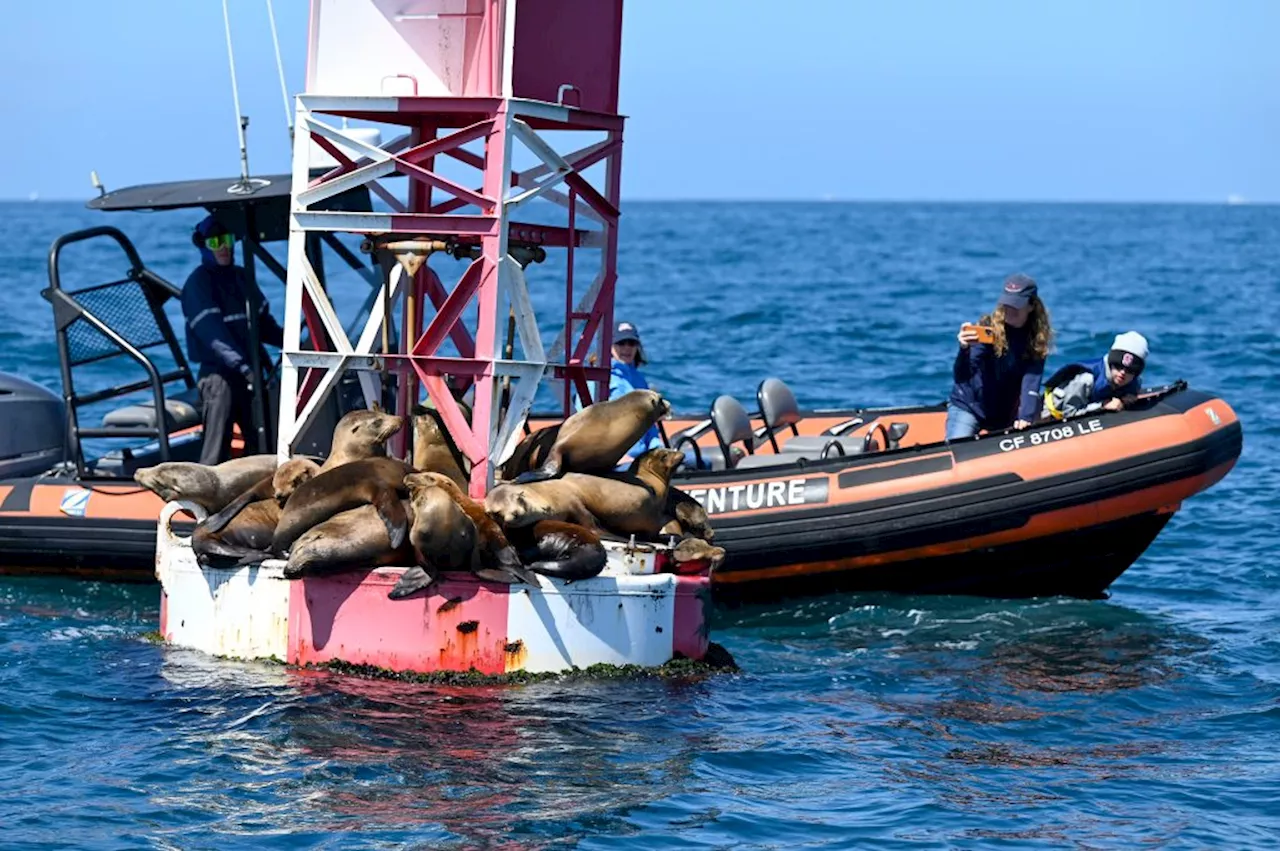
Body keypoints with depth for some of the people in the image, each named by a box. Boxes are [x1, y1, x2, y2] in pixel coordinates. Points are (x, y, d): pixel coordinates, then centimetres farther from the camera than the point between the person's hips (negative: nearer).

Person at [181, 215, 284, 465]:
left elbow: (262, 322, 22)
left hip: (249, 372, 8)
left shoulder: (241, 278, 17)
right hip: (218, 372, -8)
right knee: (217, 447, -14)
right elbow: (212, 332, -19)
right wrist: (242, 365, -30)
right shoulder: (198, 284, -7)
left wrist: (288, 341, 3)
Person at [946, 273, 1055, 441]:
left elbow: (1031, 380, -17)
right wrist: (964, 349, -46)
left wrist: (1025, 417, -32)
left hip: (1004, 415, 4)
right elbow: (960, 376, -25)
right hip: (968, 406, -4)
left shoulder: (1037, 337, -8)